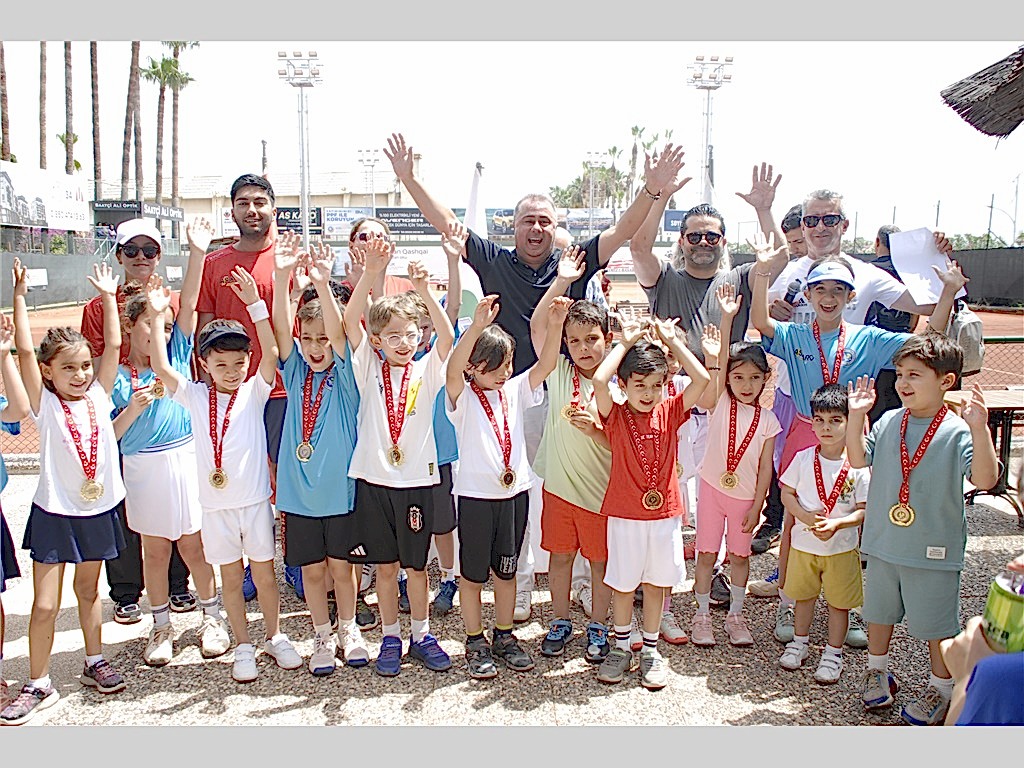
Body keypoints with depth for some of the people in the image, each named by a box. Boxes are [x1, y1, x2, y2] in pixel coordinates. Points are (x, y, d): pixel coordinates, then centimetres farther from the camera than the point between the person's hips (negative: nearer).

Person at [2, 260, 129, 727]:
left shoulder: (99, 395, 0)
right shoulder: (45, 405, -9)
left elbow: (113, 345, -4)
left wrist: (108, 296, -2)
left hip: (98, 510, 3)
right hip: (54, 513, -3)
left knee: (88, 591, 19)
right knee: (45, 604, 1)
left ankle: (95, 662, 34)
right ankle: (38, 685, 15)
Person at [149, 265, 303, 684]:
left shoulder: (254, 392, -4)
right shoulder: (195, 396, 1)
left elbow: (272, 353, -18)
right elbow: (160, 368, -10)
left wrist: (255, 304, -26)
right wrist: (157, 317, -16)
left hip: (255, 500, -1)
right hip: (216, 504, 1)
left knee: (264, 573, 11)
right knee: (231, 577, 12)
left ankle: (275, 637, 29)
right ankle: (243, 646, 27)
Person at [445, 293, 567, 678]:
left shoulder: (515, 391, 6)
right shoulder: (463, 396, -8)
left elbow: (546, 364, -5)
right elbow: (453, 370, -28)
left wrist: (555, 325, -21)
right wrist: (477, 326, -42)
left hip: (515, 492, 4)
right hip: (475, 495, -4)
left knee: (506, 570, 16)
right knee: (473, 573, 8)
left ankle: (504, 636, 30)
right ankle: (475, 643, 22)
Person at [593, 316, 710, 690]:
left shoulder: (670, 413, -1)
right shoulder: (615, 415, -8)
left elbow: (702, 379, -12)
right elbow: (599, 380, -25)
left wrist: (671, 340, -8)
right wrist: (625, 343, -15)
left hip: (664, 514, 2)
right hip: (625, 515, -2)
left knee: (656, 582, 13)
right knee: (622, 584, 10)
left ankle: (650, 650, 29)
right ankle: (621, 648, 29)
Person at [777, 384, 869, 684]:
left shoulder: (858, 465, -13)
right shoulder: (803, 458, -6)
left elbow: (864, 510, -11)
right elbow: (786, 493, 1)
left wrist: (836, 524, -27)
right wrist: (805, 516, -17)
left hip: (842, 546, -2)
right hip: (803, 543, 2)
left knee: (839, 601, 9)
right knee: (804, 595, 18)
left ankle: (833, 653, 27)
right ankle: (800, 642, 37)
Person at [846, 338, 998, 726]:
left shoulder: (957, 431, -15)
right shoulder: (889, 422, -1)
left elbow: (985, 480, -24)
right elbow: (858, 459, 4)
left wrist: (979, 429, -35)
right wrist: (856, 415, -4)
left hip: (934, 550, -4)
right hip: (883, 544, 5)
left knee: (938, 623, 11)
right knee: (879, 611, 20)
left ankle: (941, 689, 32)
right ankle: (877, 671, 41)